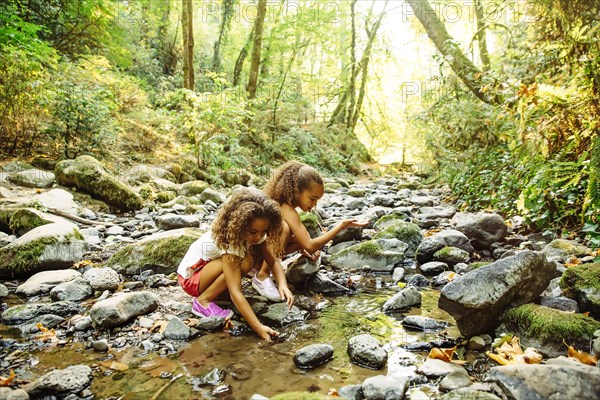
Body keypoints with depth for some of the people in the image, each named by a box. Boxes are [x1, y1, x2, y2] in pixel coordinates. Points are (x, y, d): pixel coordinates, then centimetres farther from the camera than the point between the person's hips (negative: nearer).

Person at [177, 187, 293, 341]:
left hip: (210, 267, 7)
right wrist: (258, 327, -44)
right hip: (190, 277, -7)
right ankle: (203, 301, -13)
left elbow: (273, 261, -11)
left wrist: (283, 285, -32)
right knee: (243, 263, -30)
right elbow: (235, 292, -39)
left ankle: (219, 291, -1)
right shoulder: (227, 239, -35)